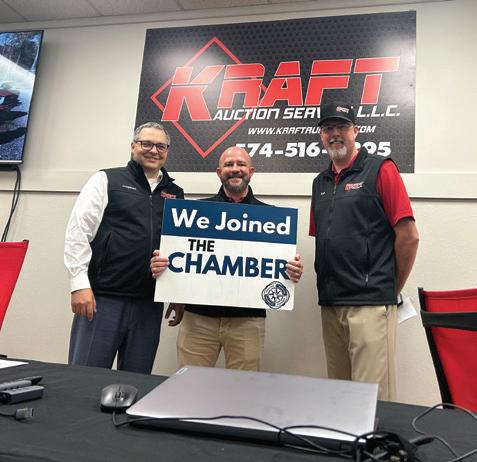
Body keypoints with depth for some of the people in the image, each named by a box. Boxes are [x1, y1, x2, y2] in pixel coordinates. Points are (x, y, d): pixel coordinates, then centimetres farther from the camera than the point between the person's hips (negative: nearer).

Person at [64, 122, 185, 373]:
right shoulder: (106, 180, 5)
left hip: (150, 303, 4)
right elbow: (78, 232, -2)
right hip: (102, 298, -3)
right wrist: (80, 284, -9)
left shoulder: (175, 194, 14)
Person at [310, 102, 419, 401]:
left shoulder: (380, 169, -4)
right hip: (330, 304, 7)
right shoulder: (321, 182, 16)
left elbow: (409, 236, -7)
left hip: (370, 303, -6)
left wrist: (392, 290, 0)